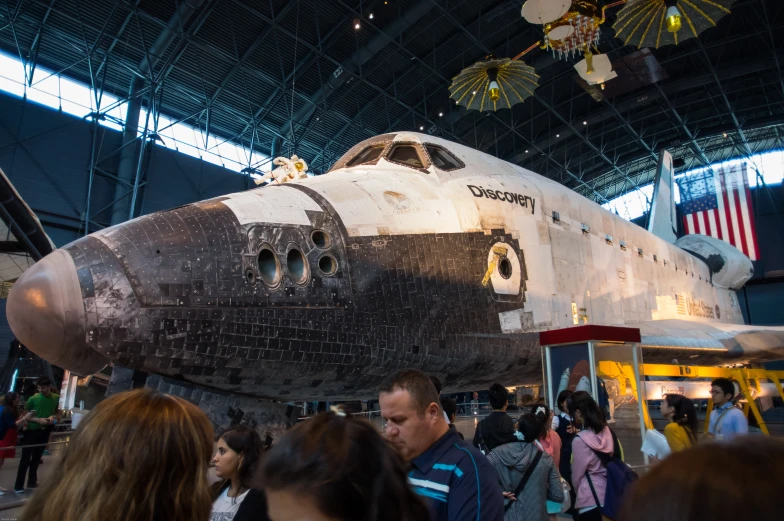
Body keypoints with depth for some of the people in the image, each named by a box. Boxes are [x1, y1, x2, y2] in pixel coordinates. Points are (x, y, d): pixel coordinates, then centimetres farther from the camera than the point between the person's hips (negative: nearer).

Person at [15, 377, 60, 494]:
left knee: (37, 458, 14)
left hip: (44, 431, 3)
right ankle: (18, 486, 5)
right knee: (25, 458, -1)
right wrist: (38, 420, -20)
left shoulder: (56, 398, -1)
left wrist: (54, 417, -9)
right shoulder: (33, 398, -12)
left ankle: (32, 482, 26)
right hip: (32, 430, -3)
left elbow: (58, 413, 12)